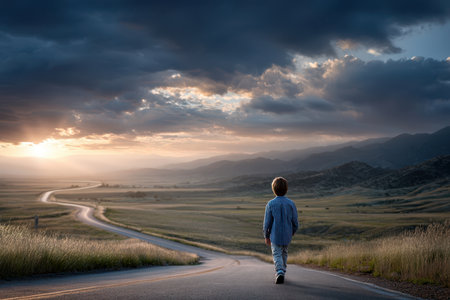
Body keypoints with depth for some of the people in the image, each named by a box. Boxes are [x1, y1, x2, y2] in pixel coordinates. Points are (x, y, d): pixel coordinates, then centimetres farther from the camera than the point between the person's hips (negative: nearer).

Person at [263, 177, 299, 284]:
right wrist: (292, 232, 17)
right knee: (284, 253, 21)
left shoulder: (270, 204, -12)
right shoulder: (291, 203, -7)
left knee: (277, 255, 4)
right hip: (287, 235, 2)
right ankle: (282, 272, 30)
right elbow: (295, 222, -1)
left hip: (275, 235, -2)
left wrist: (266, 236, 4)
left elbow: (267, 223, -9)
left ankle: (279, 272, -17)